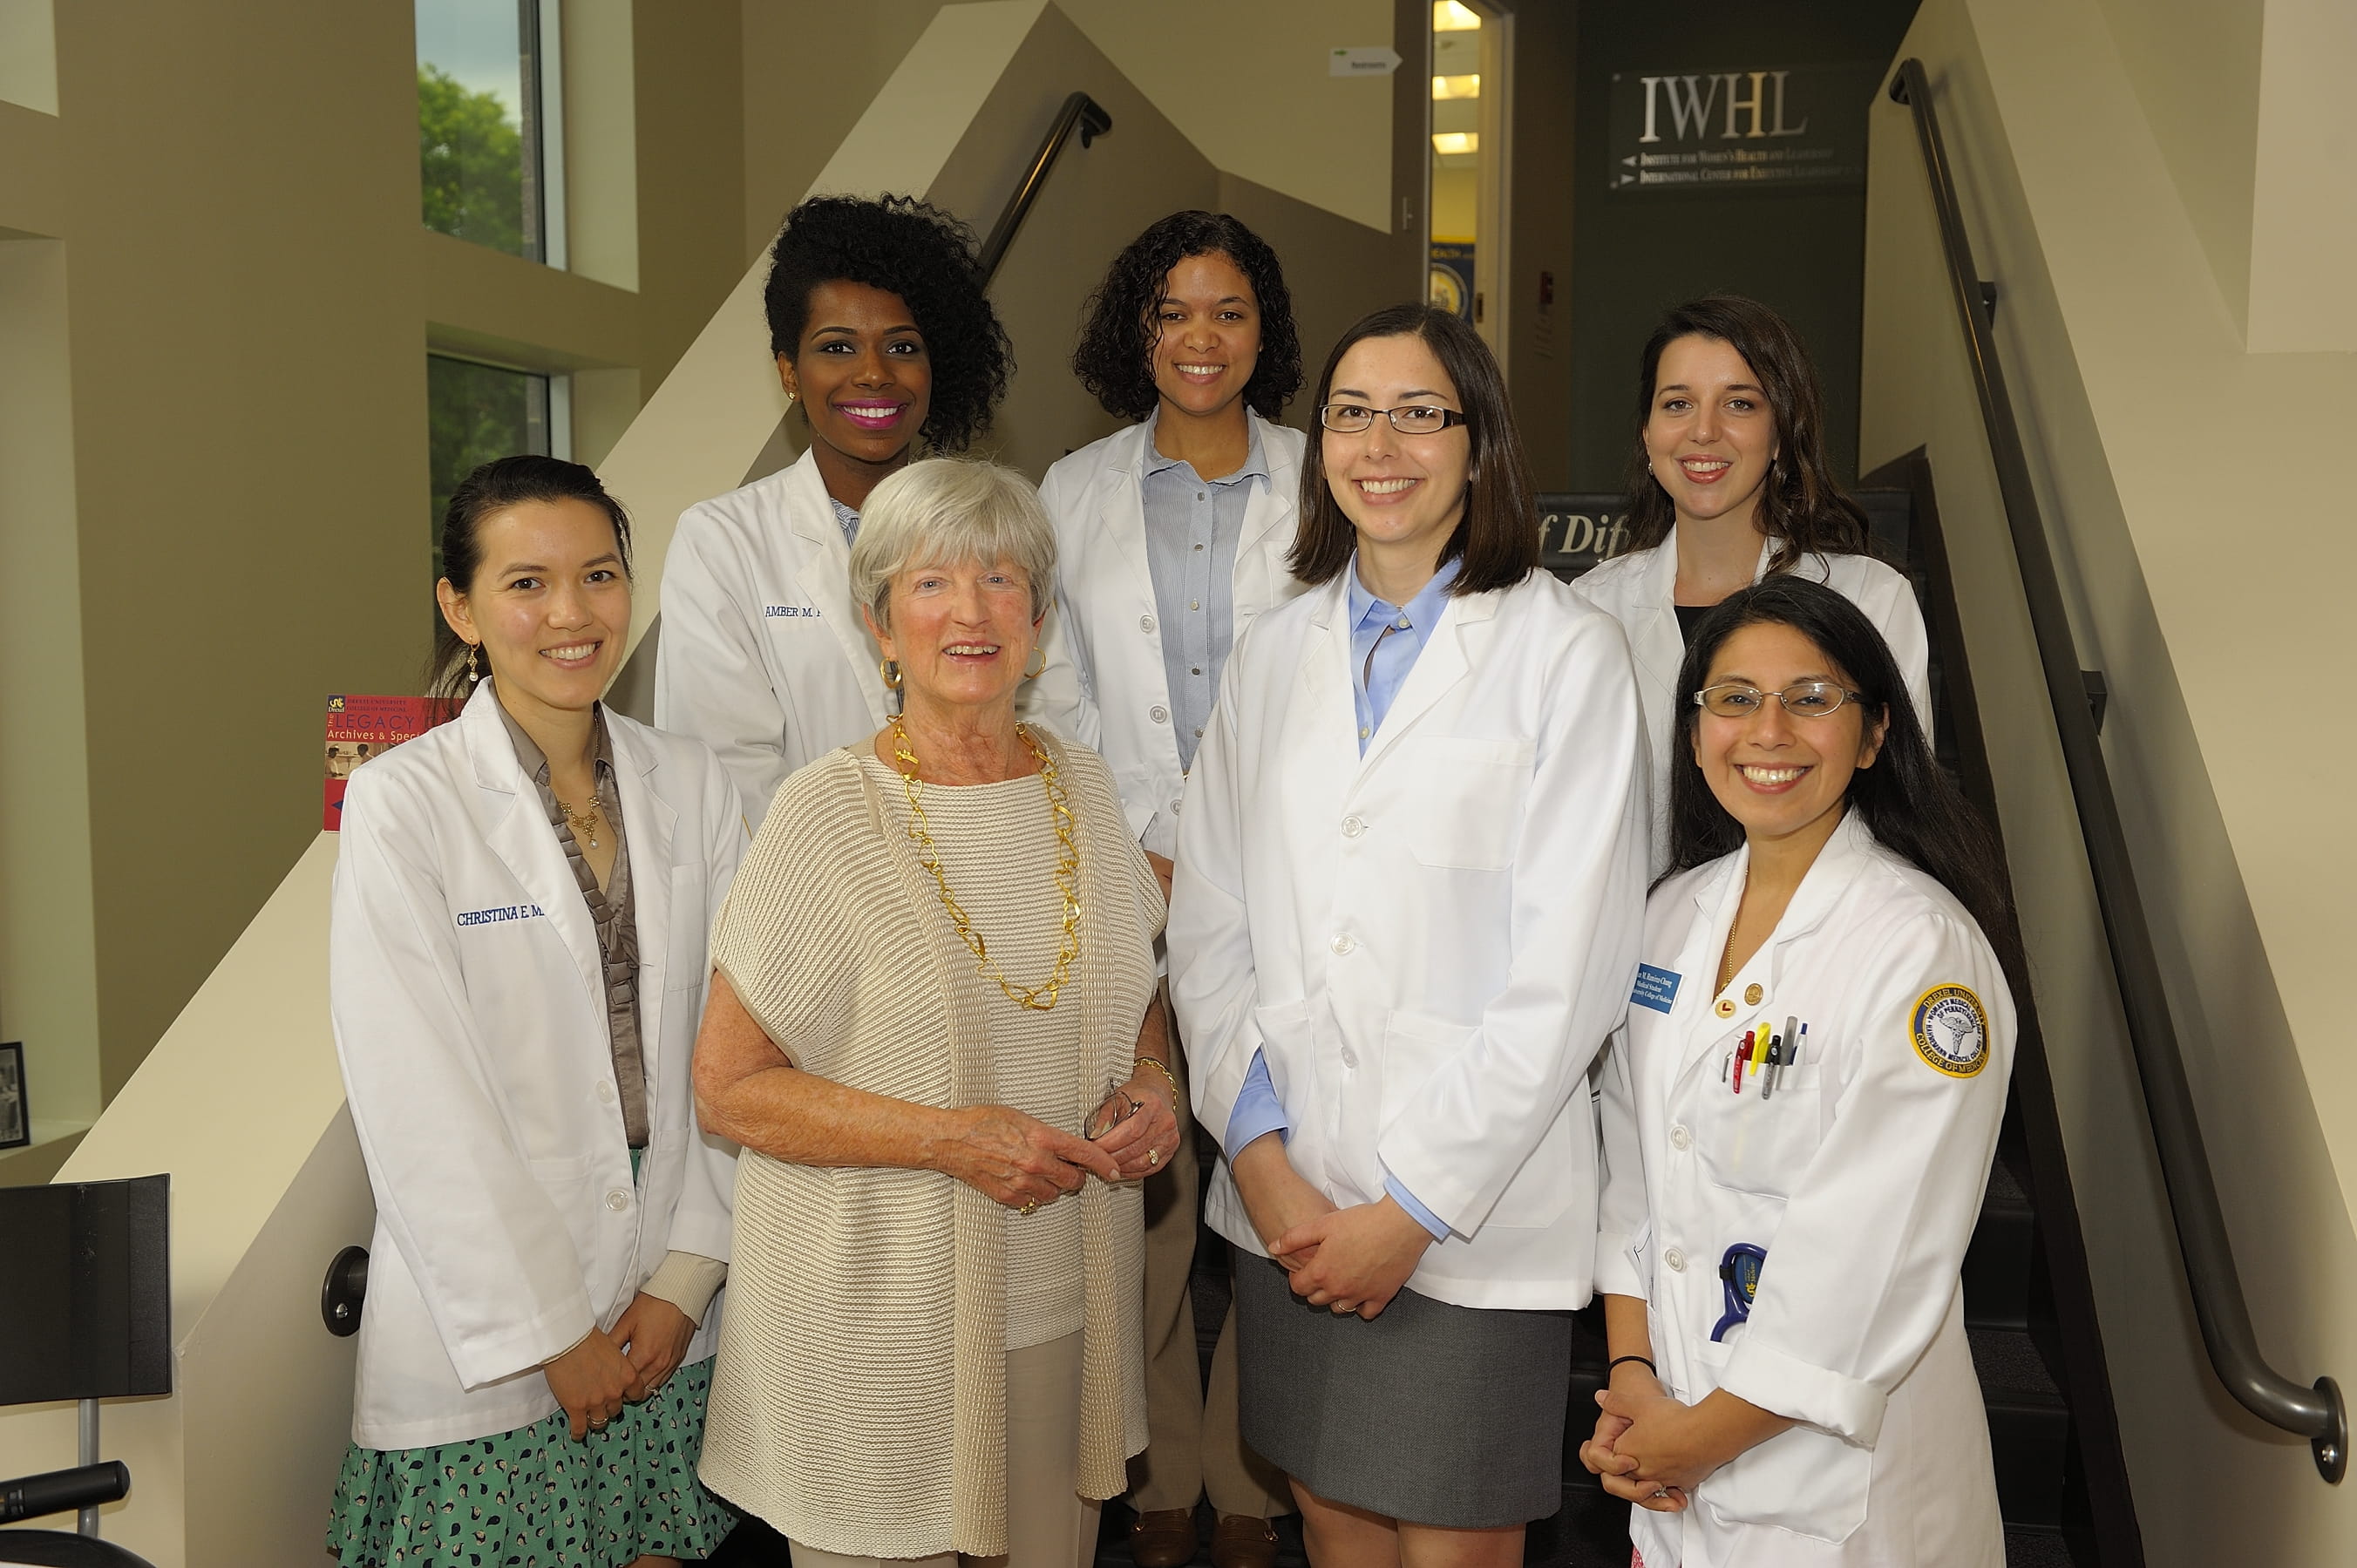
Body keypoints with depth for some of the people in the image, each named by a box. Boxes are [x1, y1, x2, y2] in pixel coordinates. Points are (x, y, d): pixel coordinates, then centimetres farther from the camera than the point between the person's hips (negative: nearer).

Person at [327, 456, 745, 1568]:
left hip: (669, 1320, 4)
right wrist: (549, 1331, -10)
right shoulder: (404, 802, -11)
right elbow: (417, 1107, -13)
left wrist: (687, 1275, -3)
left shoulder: (688, 784, 2)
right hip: (482, 1334, -4)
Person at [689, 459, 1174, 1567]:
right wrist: (948, 1137, -21)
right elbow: (728, 1089, -12)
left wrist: (1150, 1083, -5)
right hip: (883, 1323, -4)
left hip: (1068, 1302, 5)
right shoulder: (826, 815, -13)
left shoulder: (1083, 786, 3)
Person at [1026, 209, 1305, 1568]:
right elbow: (1056, 700, 9)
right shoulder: (1078, 491, 9)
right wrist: (1139, 853, -1)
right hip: (1124, 890, 1)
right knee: (1143, 1187, 4)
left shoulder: (1320, 487, 5)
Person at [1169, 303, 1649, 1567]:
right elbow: (1207, 924, 5)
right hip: (1290, 1201, 4)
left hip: (1475, 1213, -4)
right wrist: (1259, 1154, -6)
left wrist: (1414, 1205, -12)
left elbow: (1570, 973, -11)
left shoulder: (1566, 654, -7)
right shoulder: (1275, 652, 8)